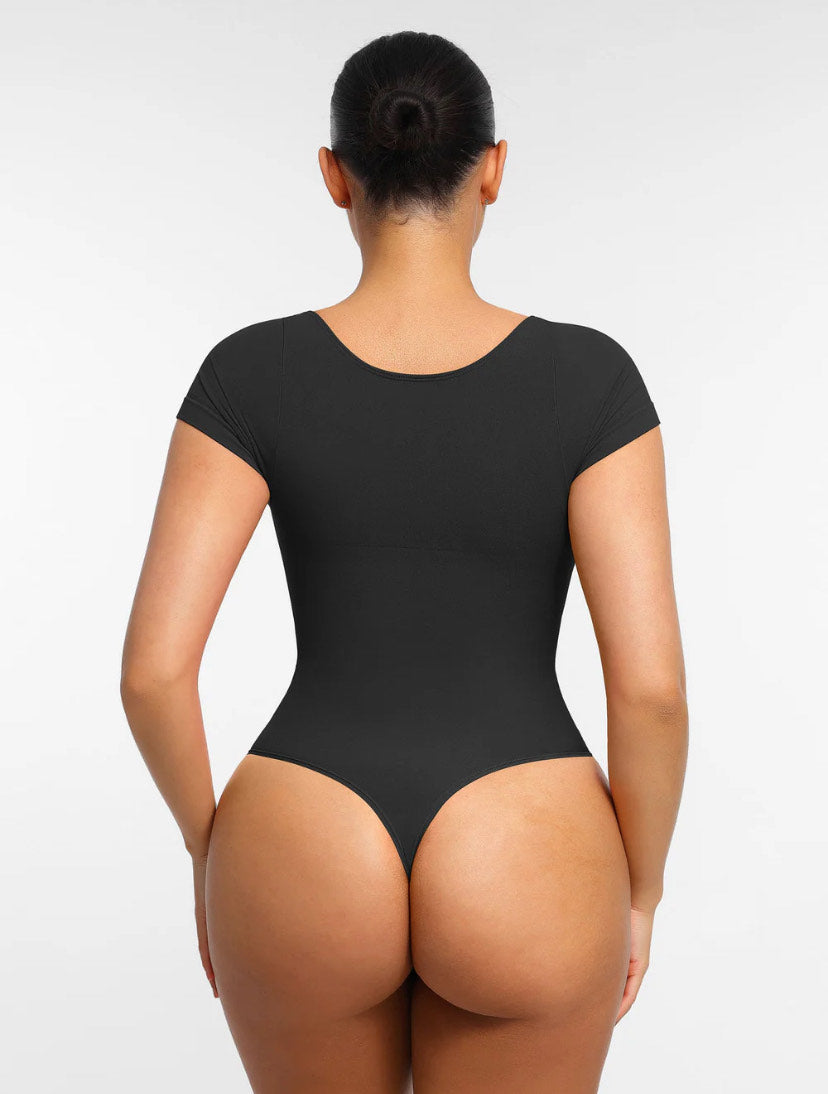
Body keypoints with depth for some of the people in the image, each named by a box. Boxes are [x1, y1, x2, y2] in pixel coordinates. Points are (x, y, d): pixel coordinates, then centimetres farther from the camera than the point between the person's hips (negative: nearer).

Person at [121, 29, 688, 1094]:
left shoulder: (251, 375, -6)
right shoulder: (590, 378, -8)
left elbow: (152, 668, -9)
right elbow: (652, 683, -11)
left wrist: (209, 848, 9)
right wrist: (638, 890, 6)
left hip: (309, 877, 1)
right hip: (520, 886, -1)